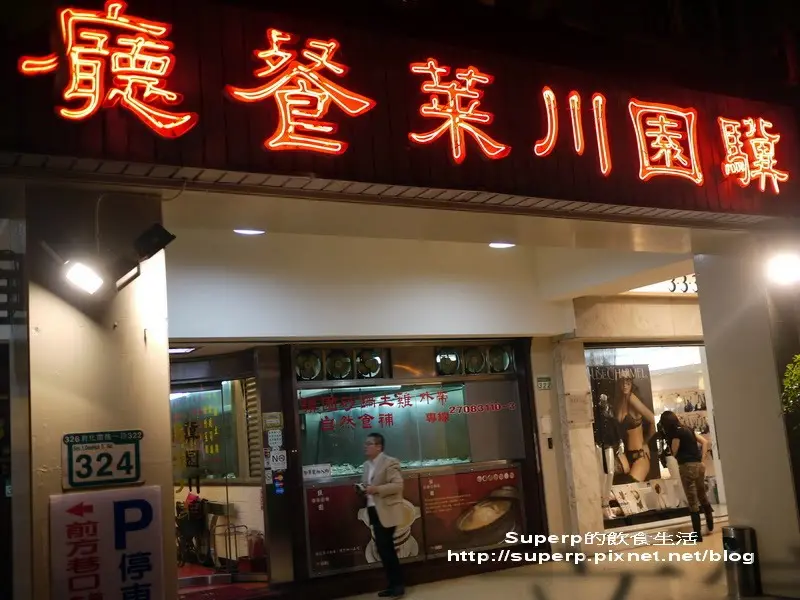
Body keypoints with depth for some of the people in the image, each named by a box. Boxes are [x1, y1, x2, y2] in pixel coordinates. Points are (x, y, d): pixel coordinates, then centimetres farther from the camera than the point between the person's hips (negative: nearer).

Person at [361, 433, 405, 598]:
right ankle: (394, 584, 20)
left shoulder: (389, 462, -11)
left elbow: (398, 485, -18)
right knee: (384, 548, 11)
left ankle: (398, 584, 3)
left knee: (384, 548, -8)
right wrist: (363, 489, 1)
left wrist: (377, 489, -24)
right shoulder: (367, 464, 14)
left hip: (386, 512, -8)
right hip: (374, 511, 8)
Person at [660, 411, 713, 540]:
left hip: (687, 466, -8)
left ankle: (698, 534, 1)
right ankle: (710, 525, 29)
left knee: (693, 501, -2)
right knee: (702, 496, 22)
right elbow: (705, 442, 16)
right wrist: (701, 459, 12)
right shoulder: (687, 429, 13)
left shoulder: (676, 433, -9)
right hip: (699, 465, 8)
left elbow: (674, 452, -5)